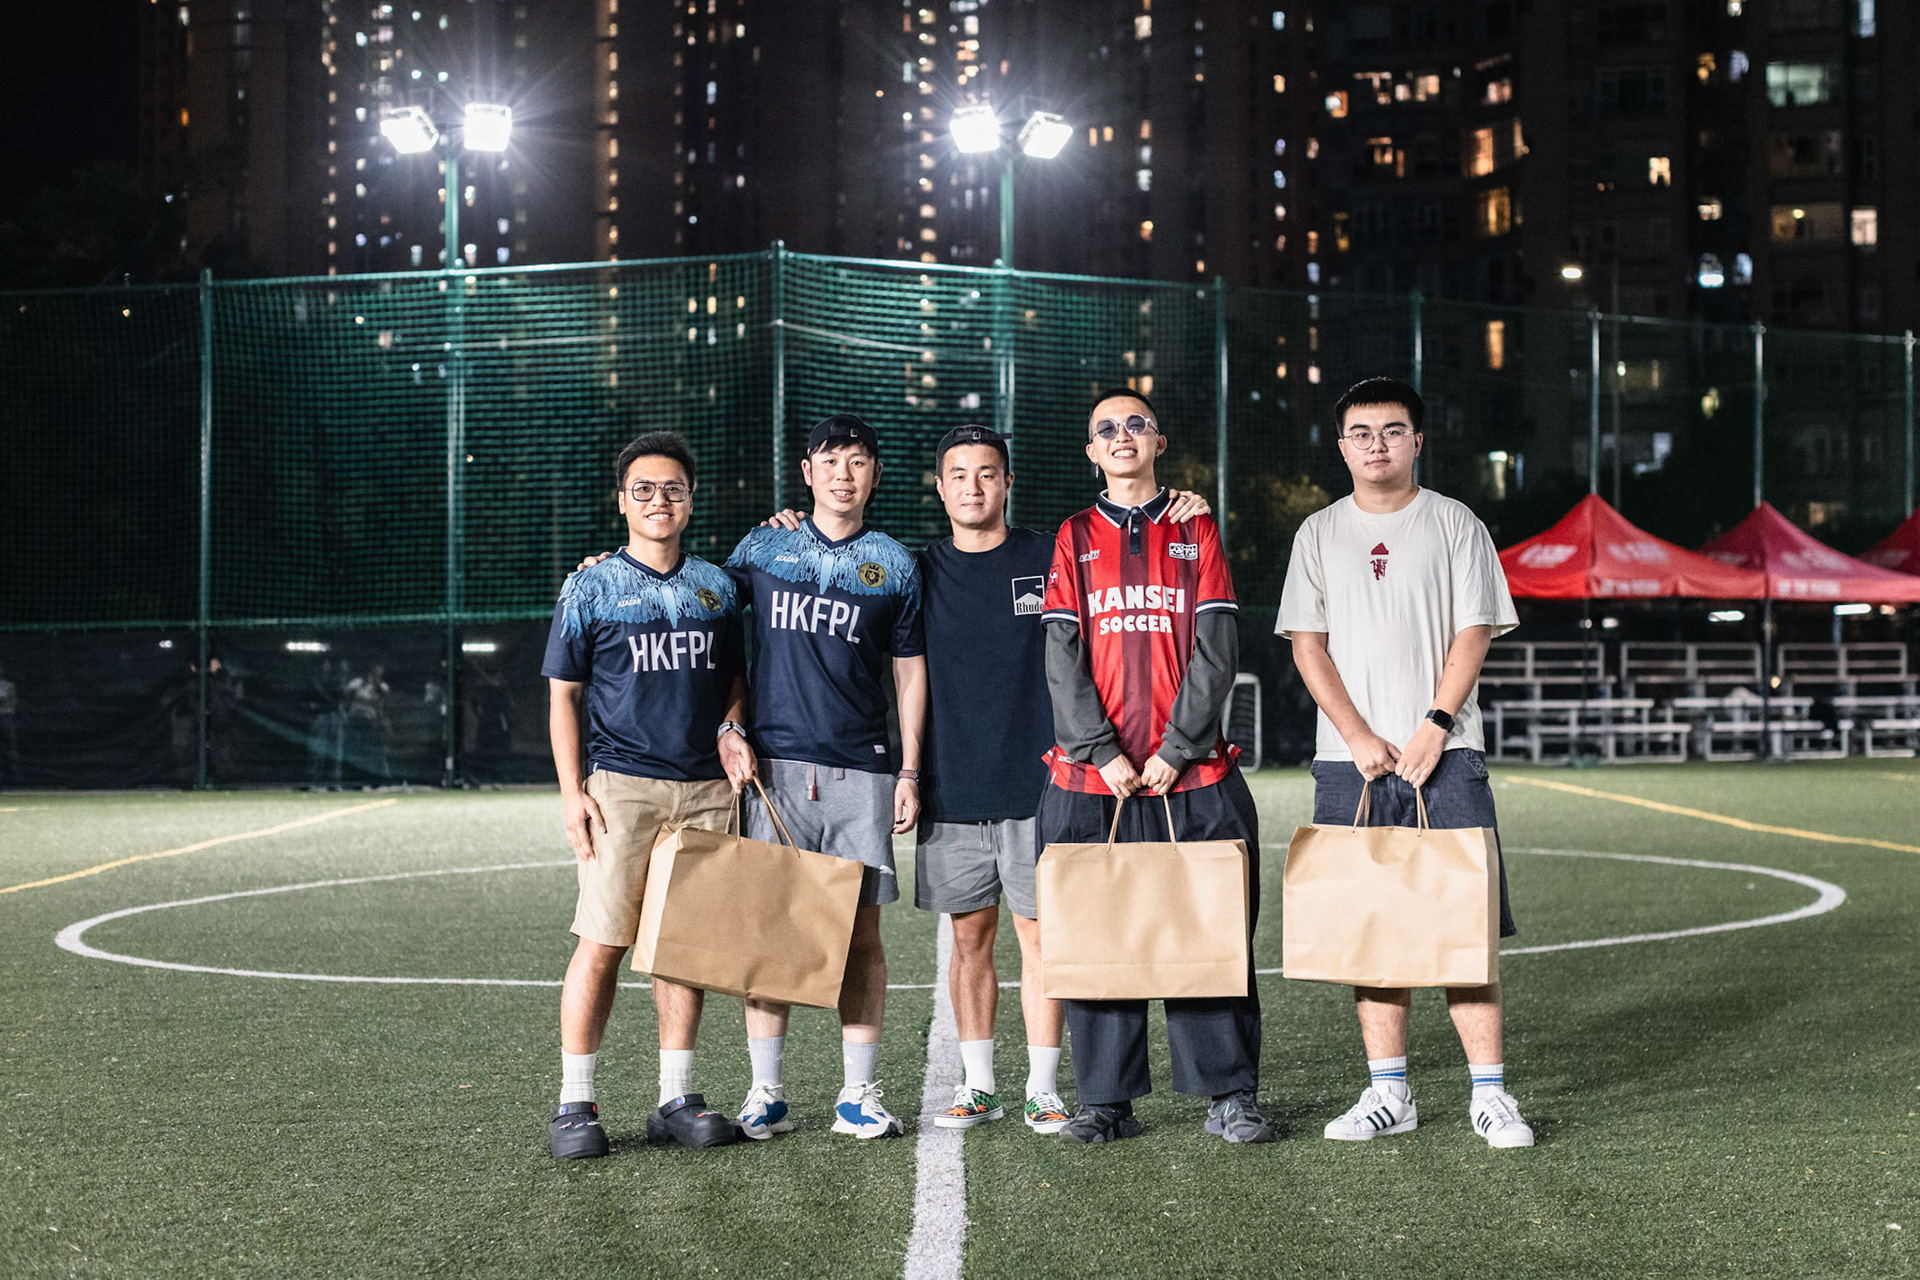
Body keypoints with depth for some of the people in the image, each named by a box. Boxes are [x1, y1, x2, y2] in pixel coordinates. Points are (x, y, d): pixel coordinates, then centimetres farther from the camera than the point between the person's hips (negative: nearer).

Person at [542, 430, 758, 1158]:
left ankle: (676, 1099, 14)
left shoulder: (715, 586, 13)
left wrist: (729, 730, 1)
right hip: (621, 786, -4)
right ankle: (574, 1104, 1)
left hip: (703, 787, 4)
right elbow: (564, 695, 2)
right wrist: (572, 790, -6)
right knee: (602, 943, -7)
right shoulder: (592, 587, 2)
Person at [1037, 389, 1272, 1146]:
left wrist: (1176, 750, -9)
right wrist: (1102, 752, -10)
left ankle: (1230, 1094, 9)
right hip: (1090, 777, 1)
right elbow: (1062, 656, 1)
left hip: (1192, 774, 0)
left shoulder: (1196, 532, 10)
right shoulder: (1074, 538, 11)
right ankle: (1107, 1101, 10)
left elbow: (1216, 650, 1)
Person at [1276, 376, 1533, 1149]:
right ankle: (1388, 1094, 10)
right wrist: (1360, 738, -7)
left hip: (1444, 754, -2)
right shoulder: (1320, 534, 11)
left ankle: (1489, 1094, -2)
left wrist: (1435, 725, -12)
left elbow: (1473, 634, 0)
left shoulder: (1455, 525, 6)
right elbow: (1307, 645, 5)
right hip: (1350, 760, 2)